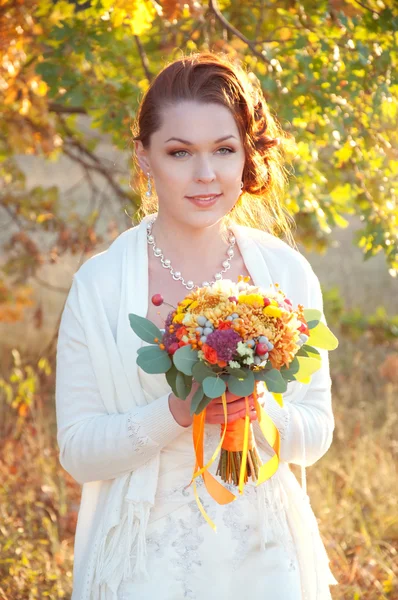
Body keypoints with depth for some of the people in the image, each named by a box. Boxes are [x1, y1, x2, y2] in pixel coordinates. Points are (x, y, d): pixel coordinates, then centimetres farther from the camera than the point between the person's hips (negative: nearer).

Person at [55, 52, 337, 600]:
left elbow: (317, 432, 1)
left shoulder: (287, 273, -3)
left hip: (265, 555, 2)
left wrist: (260, 410, -19)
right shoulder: (99, 284, -9)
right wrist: (176, 412, -24)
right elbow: (77, 451, -10)